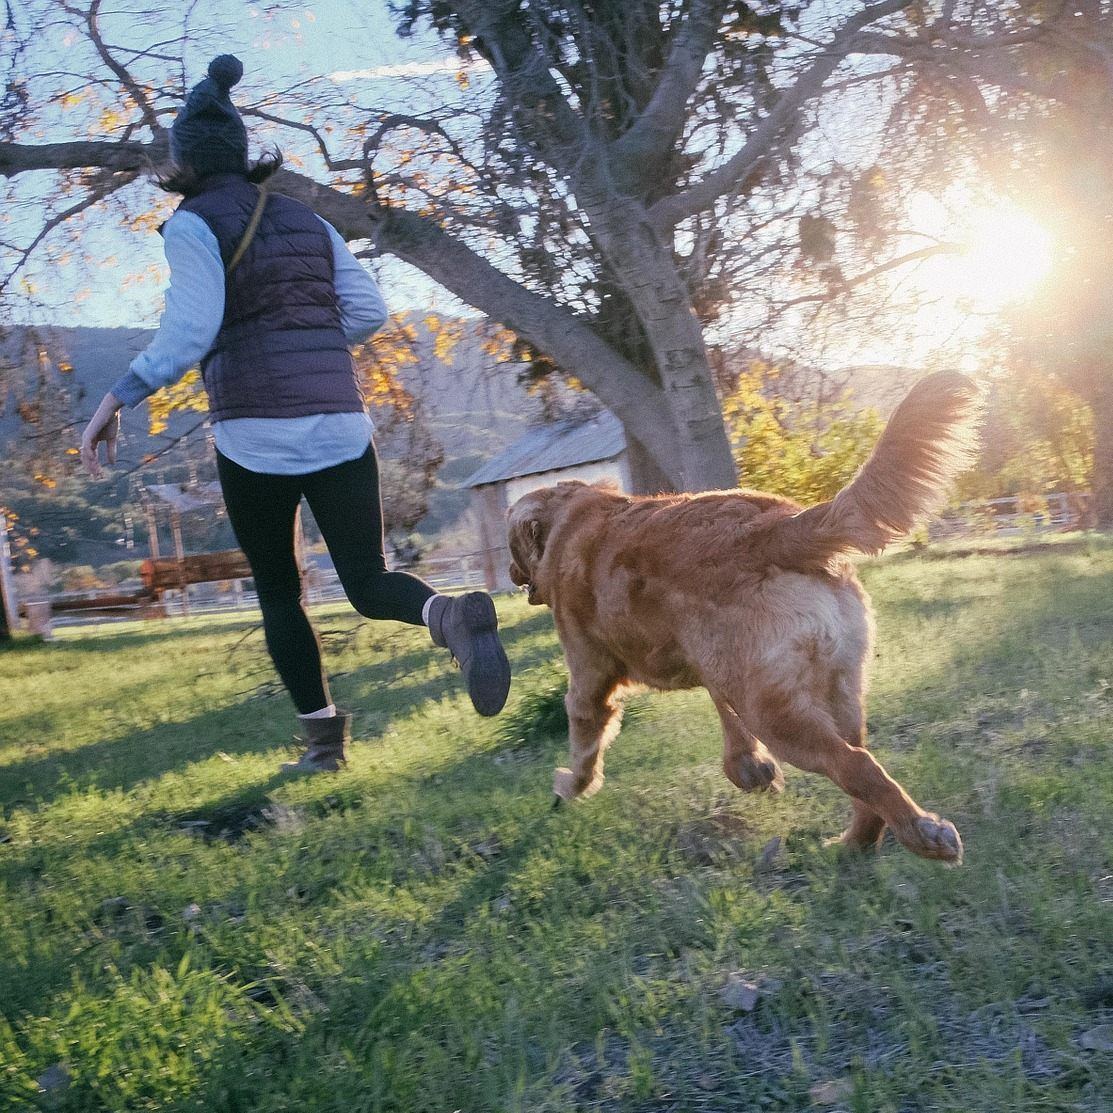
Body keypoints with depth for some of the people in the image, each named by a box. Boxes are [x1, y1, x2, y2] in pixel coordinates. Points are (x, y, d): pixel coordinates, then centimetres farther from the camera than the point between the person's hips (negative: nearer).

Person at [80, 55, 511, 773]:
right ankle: (451, 614, -28)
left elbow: (190, 329, -14)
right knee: (370, 584, 5)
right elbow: (368, 311, 9)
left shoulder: (193, 225, -1)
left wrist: (118, 399, -8)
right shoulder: (309, 222, 15)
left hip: (254, 436, -3)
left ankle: (325, 739, 16)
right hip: (340, 427, 4)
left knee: (278, 591, 15)